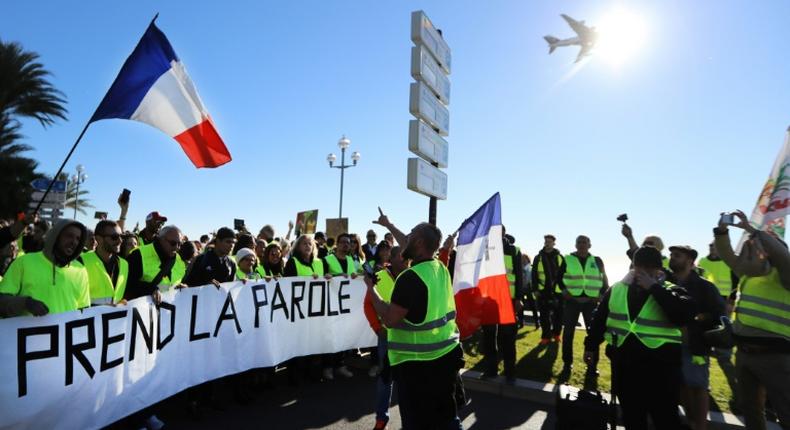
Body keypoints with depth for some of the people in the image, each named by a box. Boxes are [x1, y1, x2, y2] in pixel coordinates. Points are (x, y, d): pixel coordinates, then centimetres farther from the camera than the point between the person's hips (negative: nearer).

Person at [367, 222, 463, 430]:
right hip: (446, 355, 7)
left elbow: (390, 319, -21)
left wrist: (370, 287, -8)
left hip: (417, 364, -7)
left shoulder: (410, 277, -22)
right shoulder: (441, 268, 2)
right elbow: (414, 251, 20)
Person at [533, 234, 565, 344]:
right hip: (543, 290, 0)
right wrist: (535, 289, -3)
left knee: (558, 314, 8)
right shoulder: (538, 257, 4)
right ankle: (546, 336, 10)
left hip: (557, 291, 0)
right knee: (544, 315, 2)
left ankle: (556, 333, 23)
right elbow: (534, 275, 3)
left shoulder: (560, 257, 5)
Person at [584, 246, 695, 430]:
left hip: (659, 367, -2)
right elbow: (599, 318, 12)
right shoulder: (617, 289, 5)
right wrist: (591, 346, 15)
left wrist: (655, 288, -20)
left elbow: (685, 315, -23)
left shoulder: (670, 291, -2)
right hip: (624, 364, 3)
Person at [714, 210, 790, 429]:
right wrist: (722, 229, -4)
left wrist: (750, 228, -21)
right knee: (750, 408, 20)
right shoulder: (748, 274, 13)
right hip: (744, 351, 7)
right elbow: (727, 255, 9)